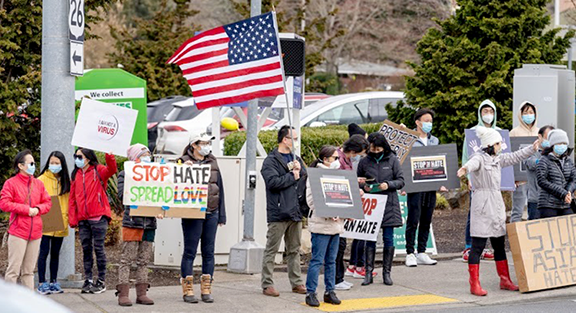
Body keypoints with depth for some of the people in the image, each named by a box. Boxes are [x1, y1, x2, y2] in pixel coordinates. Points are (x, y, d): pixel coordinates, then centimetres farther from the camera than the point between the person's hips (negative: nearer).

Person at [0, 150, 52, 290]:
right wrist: (26, 209, -14)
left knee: (29, 270, 11)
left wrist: (38, 209, -7)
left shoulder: (38, 183, 12)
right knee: (13, 270, -6)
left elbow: (48, 202, 14)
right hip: (18, 232, -6)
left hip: (35, 232, 6)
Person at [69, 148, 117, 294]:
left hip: (98, 217, -5)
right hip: (82, 219, 5)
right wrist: (72, 219, 6)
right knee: (86, 249, 7)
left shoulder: (99, 171, 0)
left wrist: (109, 156, -40)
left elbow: (111, 170, -22)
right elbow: (72, 199, 13)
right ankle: (88, 280, 12)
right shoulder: (76, 175, 14)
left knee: (98, 248, -2)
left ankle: (101, 281, 5)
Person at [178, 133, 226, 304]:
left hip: (211, 213, 5)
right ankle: (188, 289, 4)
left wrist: (221, 215, 13)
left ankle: (206, 289, 11)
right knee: (190, 251, -1)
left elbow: (220, 189, 16)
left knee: (209, 252, 6)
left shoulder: (212, 163, 14)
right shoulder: (184, 162, -1)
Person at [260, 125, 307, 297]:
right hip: (278, 213, -7)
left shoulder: (297, 159, 17)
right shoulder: (271, 161, -6)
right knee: (271, 250, -2)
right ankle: (267, 284, 1)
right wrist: (292, 176, -10)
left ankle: (296, 283, 17)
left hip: (295, 212, 7)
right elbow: (273, 181, -19)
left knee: (294, 250, 12)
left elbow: (305, 179, 15)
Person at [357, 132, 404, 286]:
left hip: (389, 204, -1)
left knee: (388, 238, 1)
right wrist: (364, 186, -8)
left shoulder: (392, 160, 0)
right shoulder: (364, 162, 4)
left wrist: (388, 185, -16)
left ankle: (387, 272, 9)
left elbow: (401, 181, 1)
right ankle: (368, 272, 4)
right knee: (370, 237, 1)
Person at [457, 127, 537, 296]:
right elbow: (473, 163, -35)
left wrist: (533, 148, 29)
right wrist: (465, 169, -57)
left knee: (499, 244, 14)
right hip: (482, 205, -8)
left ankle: (505, 280, 23)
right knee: (478, 245, -6)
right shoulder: (479, 158, -12)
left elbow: (515, 157, 27)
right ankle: (474, 284, -5)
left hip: (497, 205, 8)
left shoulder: (498, 159, 14)